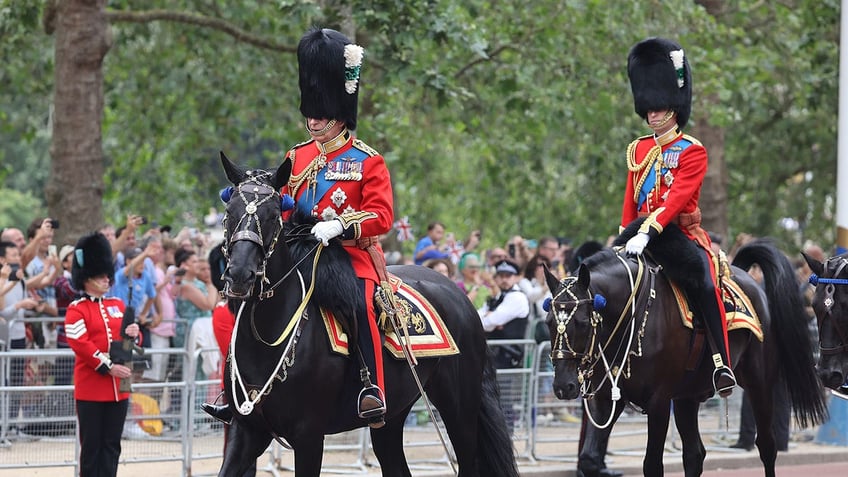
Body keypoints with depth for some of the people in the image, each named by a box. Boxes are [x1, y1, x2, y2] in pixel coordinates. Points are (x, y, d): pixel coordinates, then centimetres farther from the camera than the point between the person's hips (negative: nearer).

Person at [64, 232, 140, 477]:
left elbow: (129, 343, 19)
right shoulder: (76, 310, -4)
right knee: (91, 444, -1)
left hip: (118, 388, 5)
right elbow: (80, 344, -14)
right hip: (91, 389, -5)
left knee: (112, 445, 6)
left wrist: (133, 334, -5)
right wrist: (108, 366, -20)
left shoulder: (118, 305, 15)